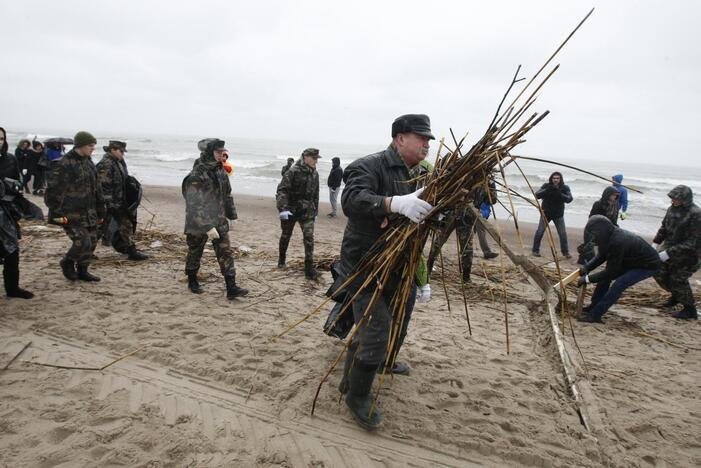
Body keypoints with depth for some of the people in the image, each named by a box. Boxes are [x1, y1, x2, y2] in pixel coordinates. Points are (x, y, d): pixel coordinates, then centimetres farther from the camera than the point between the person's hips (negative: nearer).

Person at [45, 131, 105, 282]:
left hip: (89, 213, 8)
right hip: (72, 215, -8)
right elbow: (53, 191, -15)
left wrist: (100, 211, 17)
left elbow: (97, 189, 18)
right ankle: (67, 263, 16)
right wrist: (56, 213, -17)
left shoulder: (89, 163, 12)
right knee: (83, 243, -12)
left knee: (92, 242, 10)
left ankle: (82, 271, 27)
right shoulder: (64, 165, -13)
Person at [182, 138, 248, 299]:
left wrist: (231, 214, 17)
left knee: (226, 254, 0)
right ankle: (192, 281, 35)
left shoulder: (221, 171, 3)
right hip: (198, 223, -6)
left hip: (219, 221, 6)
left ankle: (231, 287, 3)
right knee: (195, 253, 13)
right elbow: (194, 205, -26)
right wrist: (207, 227, -30)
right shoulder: (196, 175, -20)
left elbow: (227, 195, 16)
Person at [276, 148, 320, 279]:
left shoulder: (315, 174, 4)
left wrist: (315, 210, 16)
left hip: (307, 211, 4)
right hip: (290, 209, -4)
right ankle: (282, 258, 39)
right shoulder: (293, 171, -15)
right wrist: (283, 208, -30)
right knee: (286, 235, 14)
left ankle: (309, 268, -3)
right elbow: (282, 190, -20)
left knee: (309, 237, -7)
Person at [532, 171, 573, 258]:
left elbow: (569, 199, -20)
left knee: (563, 233, -2)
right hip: (546, 213, -1)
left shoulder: (565, 188, -6)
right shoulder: (546, 186, -7)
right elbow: (537, 195, -19)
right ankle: (535, 250, 6)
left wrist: (560, 194, -37)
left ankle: (566, 252, 11)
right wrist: (547, 190, -34)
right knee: (540, 232, -6)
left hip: (558, 215, 1)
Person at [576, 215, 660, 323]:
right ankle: (593, 307, 13)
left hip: (649, 264, -9)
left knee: (618, 284, -22)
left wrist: (587, 279, -26)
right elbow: (601, 256, 2)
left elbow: (611, 272, -29)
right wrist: (587, 267, -14)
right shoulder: (609, 236, -12)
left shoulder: (617, 243, -38)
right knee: (605, 277, 3)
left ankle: (595, 315, -18)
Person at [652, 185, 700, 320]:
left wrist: (668, 253, -28)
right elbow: (664, 228, 11)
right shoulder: (672, 209, -3)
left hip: (688, 254, -7)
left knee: (678, 279, -1)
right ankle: (675, 296, 38)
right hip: (671, 250, 7)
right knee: (660, 274, 12)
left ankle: (690, 310, 19)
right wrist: (655, 244, -1)